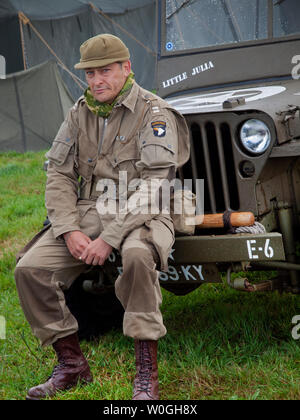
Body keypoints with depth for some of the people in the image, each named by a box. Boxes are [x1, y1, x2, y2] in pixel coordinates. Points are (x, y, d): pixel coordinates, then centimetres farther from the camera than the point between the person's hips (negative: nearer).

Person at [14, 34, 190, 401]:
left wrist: (110, 238, -24)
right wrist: (70, 231, -11)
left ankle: (146, 374, -30)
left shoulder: (154, 114, -9)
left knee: (137, 255, -40)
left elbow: (152, 187, -17)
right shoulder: (79, 114, 10)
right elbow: (59, 175, 7)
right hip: (87, 212, 6)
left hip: (138, 216, -5)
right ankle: (71, 363, 3)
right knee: (29, 268, -15)